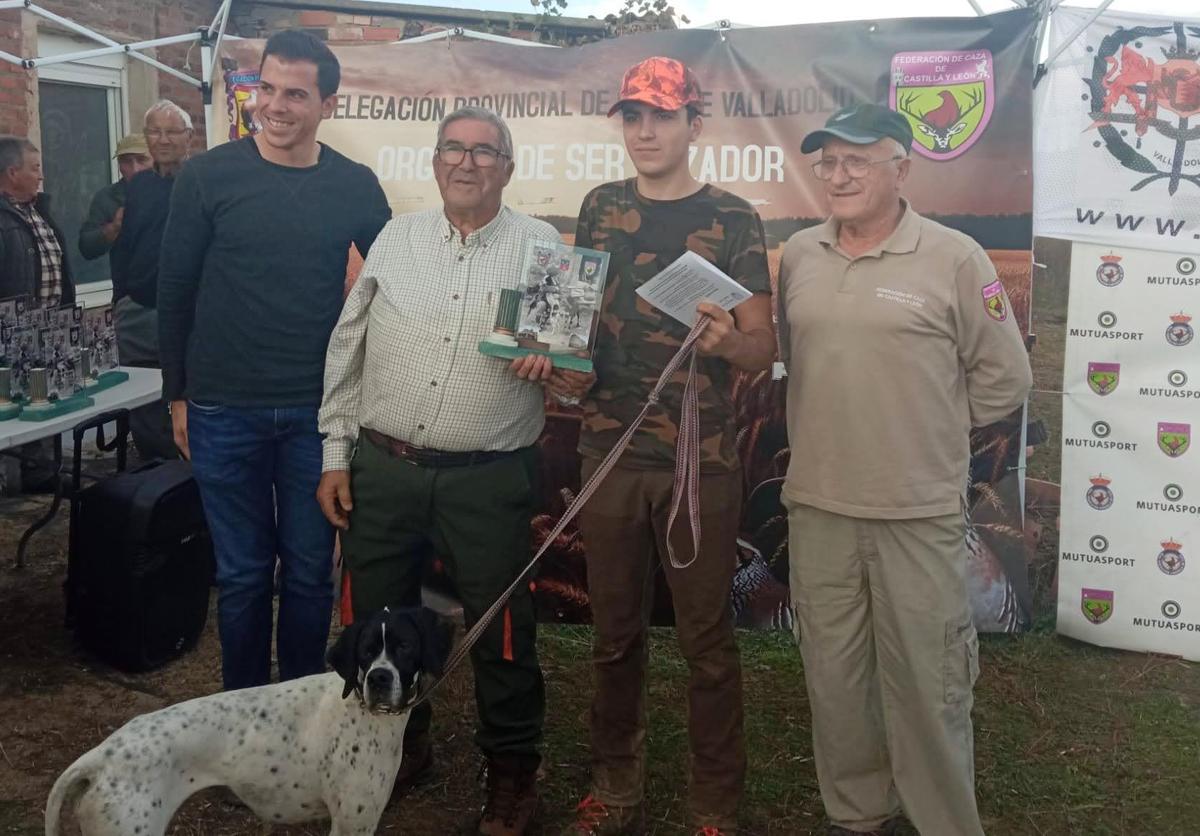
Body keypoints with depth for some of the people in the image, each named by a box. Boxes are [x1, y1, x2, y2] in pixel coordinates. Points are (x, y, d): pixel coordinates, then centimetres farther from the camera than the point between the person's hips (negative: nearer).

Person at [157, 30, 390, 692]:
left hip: (317, 411, 1)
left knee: (311, 570, 10)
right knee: (242, 573, 9)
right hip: (224, 410, -1)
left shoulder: (355, 187, 1)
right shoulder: (208, 177, -4)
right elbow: (175, 290, 2)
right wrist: (177, 394, 3)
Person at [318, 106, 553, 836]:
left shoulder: (540, 245, 0)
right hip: (382, 468, 3)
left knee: (501, 629, 4)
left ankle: (513, 769, 26)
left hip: (488, 478, -3)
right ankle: (399, 743, 38)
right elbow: (348, 349, 9)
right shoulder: (397, 237, 8)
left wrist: (549, 359, -20)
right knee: (378, 616, 14)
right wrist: (337, 453, 6)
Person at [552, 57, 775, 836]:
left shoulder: (733, 218, -3)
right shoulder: (601, 208, 8)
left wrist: (729, 340, -27)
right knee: (616, 633, 12)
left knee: (706, 639, 4)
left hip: (701, 460, -3)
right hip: (609, 452, 3)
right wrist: (563, 361, -5)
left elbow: (764, 348, -6)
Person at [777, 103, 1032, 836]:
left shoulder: (954, 258, -6)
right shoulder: (798, 257, 7)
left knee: (925, 683, 4)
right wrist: (845, 426, 10)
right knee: (834, 675, 14)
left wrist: (929, 431, 4)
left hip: (920, 513, -4)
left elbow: (1005, 378, -1)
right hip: (817, 506, 4)